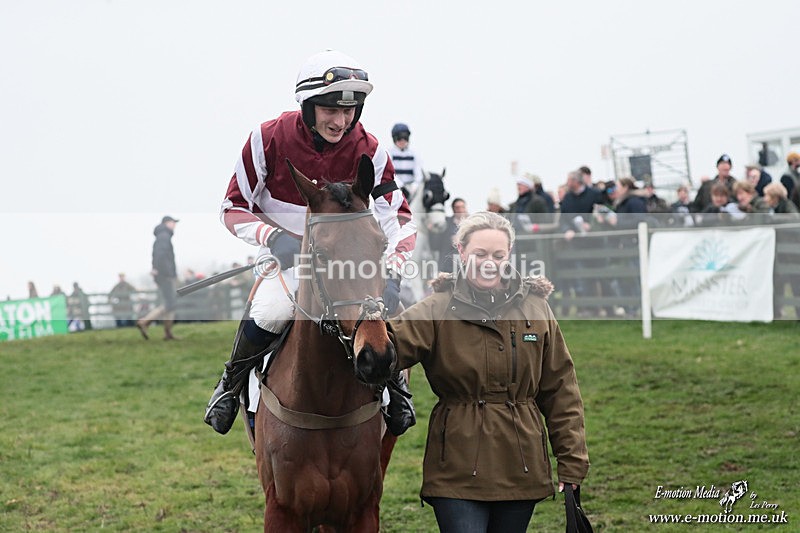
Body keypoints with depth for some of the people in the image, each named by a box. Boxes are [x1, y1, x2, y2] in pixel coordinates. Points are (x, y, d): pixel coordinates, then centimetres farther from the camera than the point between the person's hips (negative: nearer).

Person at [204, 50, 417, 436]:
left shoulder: (368, 151, -15)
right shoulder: (269, 139, -19)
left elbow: (400, 219, -13)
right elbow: (233, 208, -12)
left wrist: (392, 275, -32)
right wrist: (275, 238, -32)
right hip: (286, 254, -2)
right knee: (272, 311, -32)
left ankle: (394, 383, 9)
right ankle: (232, 383, -3)